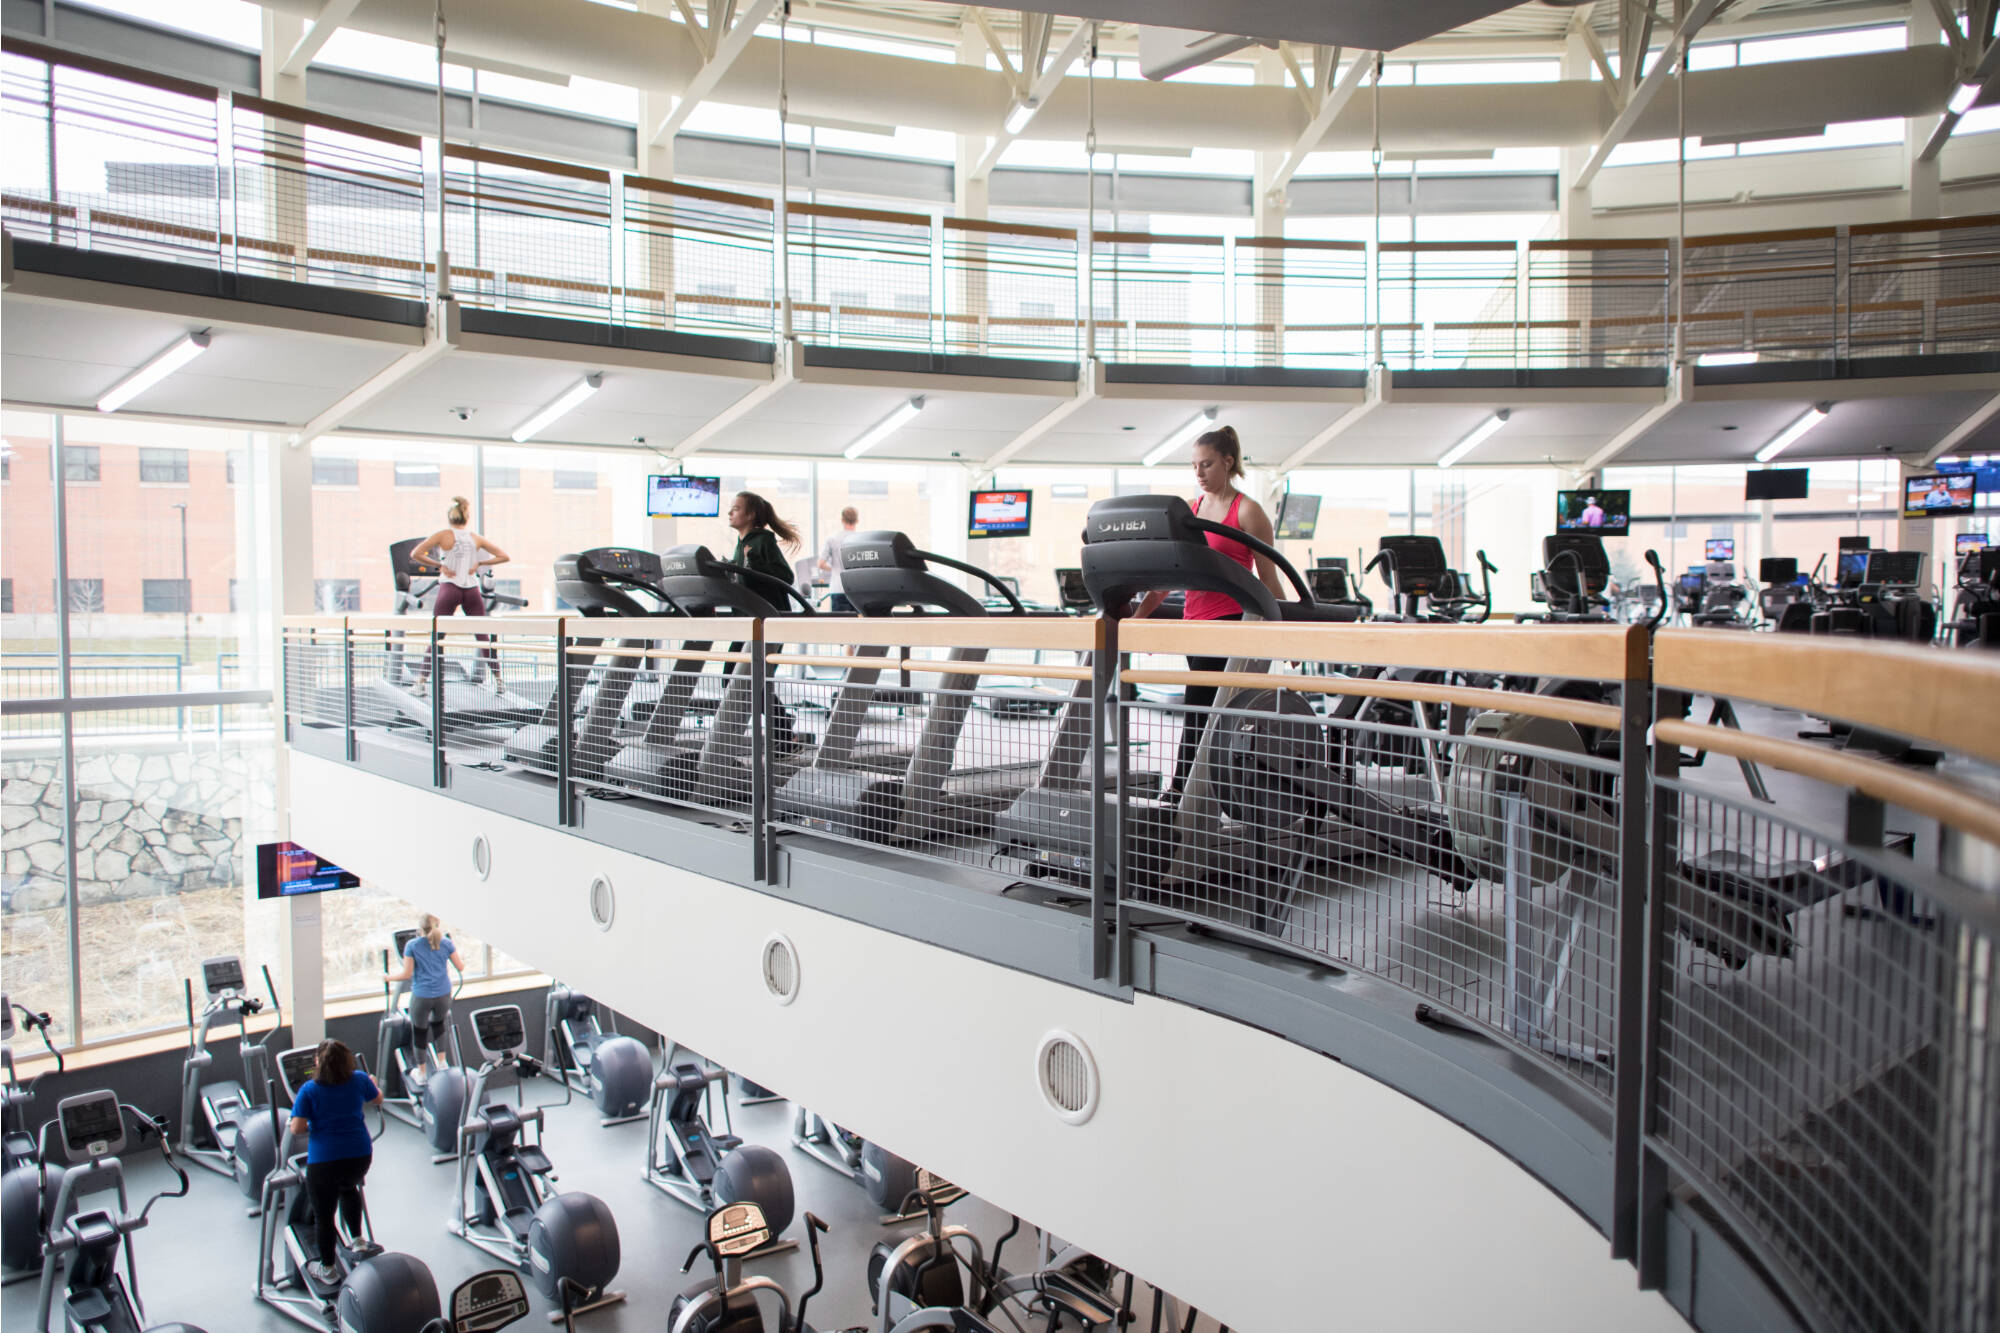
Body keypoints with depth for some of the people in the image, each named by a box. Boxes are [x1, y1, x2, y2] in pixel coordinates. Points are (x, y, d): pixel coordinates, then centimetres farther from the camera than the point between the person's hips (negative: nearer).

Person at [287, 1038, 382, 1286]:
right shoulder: (359, 1080, -2)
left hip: (324, 1161, -4)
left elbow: (297, 1129, -14)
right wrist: (372, 1084, 38)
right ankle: (357, 1240, 37)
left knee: (323, 1215, 14)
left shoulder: (309, 1090, -11)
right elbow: (377, 1099, 18)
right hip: (360, 1156, 4)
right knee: (348, 1187, 35)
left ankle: (327, 1269, 27)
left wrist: (310, 1127, 8)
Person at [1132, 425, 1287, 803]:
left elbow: (1268, 579, -3)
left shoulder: (1247, 511, -3)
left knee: (1198, 709, -10)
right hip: (1196, 619, 6)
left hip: (1233, 619, -6)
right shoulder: (1191, 510, 15)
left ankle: (1178, 792, -6)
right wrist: (1140, 616, 5)